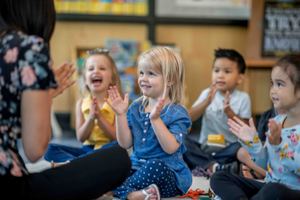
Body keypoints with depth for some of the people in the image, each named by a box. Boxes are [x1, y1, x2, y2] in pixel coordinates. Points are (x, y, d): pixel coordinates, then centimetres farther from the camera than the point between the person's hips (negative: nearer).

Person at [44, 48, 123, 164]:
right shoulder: (81, 104, 7)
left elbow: (117, 137, -7)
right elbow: (81, 138, 1)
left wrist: (100, 116, -15)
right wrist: (91, 117, -14)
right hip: (87, 149, 3)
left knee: (116, 146, -37)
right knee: (50, 149, -12)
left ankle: (69, 163, -36)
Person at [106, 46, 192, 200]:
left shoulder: (177, 113, -9)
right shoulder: (136, 108, 9)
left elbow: (170, 148, -21)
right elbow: (125, 144, 3)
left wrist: (155, 119, -27)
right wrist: (121, 114, -5)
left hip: (169, 172, -5)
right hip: (138, 166, 5)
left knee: (155, 166, -38)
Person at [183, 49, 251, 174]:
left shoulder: (243, 98, 3)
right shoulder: (207, 93, 8)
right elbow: (189, 117, -5)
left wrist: (229, 112, -20)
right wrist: (206, 102, -20)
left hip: (228, 149, -2)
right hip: (205, 148, 2)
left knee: (240, 147, -33)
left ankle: (202, 165, -28)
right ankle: (214, 167, -35)